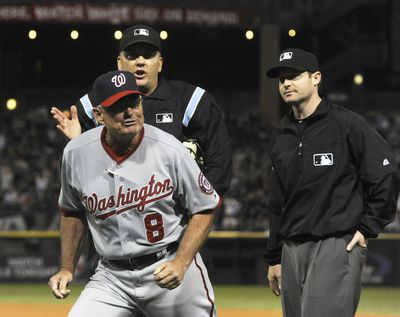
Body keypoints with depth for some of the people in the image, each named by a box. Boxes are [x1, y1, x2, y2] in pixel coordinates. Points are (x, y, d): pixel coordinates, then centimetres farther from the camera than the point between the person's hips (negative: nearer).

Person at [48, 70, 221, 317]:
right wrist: (67, 268, 8)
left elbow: (204, 209, -4)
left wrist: (180, 264, -16)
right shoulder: (76, 154, -4)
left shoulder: (169, 150, -13)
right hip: (112, 276, 2)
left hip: (170, 268, -2)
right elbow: (73, 212, 14)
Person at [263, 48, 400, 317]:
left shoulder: (346, 123, -6)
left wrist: (368, 228, -8)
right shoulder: (282, 135, 15)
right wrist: (274, 259, 20)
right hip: (292, 249, 7)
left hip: (337, 246, -7)